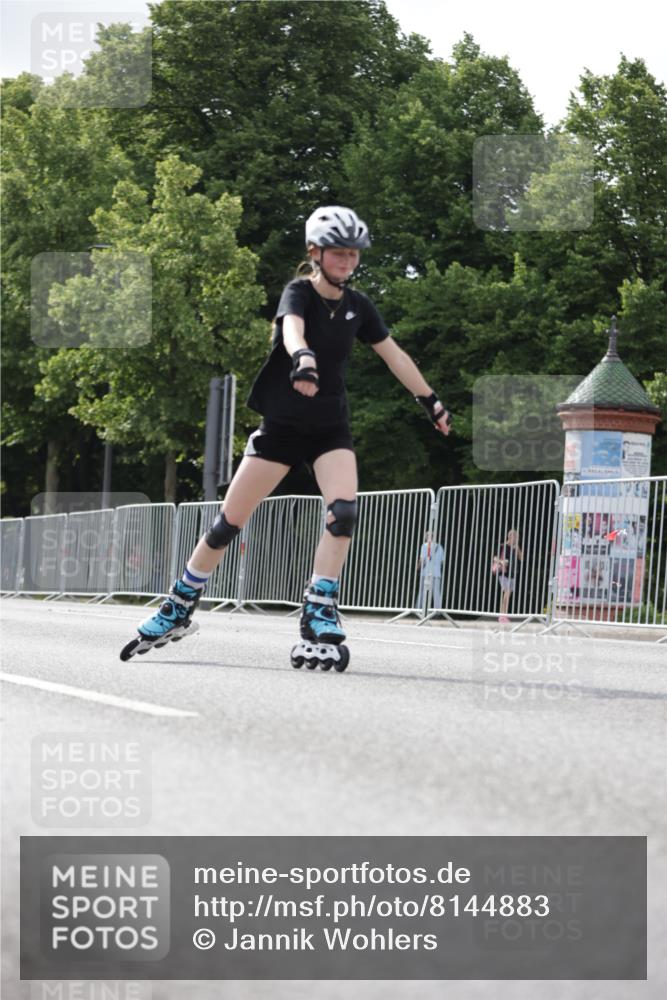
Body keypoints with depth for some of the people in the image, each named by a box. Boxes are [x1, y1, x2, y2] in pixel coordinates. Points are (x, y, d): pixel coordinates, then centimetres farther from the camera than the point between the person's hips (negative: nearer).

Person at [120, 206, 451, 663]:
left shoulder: (357, 305, 1)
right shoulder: (299, 292, -12)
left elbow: (395, 355, 11)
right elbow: (292, 329, -35)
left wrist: (432, 402, 13)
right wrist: (302, 358, -57)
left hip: (331, 428, 3)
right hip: (282, 425, -3)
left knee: (344, 511, -22)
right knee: (229, 523, 0)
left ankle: (319, 612, -14)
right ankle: (178, 609, 15)